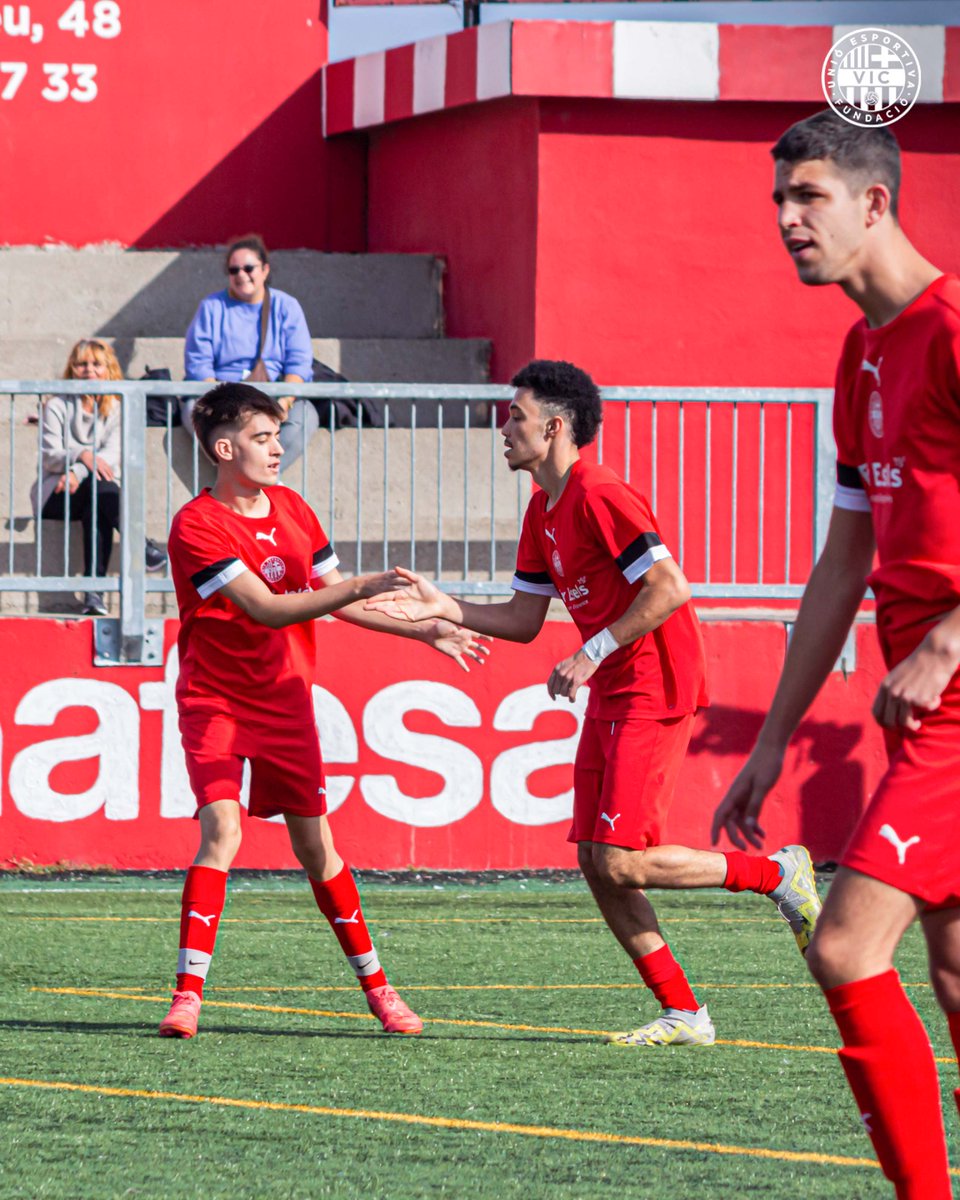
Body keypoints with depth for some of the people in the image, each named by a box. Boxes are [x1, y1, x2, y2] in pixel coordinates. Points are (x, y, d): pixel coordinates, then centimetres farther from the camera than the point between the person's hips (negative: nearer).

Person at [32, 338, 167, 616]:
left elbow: (113, 455, -5)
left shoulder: (116, 409, 11)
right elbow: (49, 455, -5)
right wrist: (82, 456, -27)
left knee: (96, 512, -36)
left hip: (96, 494, 2)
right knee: (99, 483, -35)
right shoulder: (57, 406, 7)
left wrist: (77, 473, -23)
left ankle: (94, 590, -44)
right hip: (56, 496, -2)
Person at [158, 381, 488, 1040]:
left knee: (315, 846, 7)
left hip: (285, 700, 5)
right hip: (214, 700, -5)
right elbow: (265, 609, -24)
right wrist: (363, 585, -29)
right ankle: (188, 995, -18)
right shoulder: (197, 525, -16)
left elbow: (337, 600, 15)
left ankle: (376, 987, 17)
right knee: (222, 832, -20)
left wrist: (426, 629, 10)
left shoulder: (293, 510, 6)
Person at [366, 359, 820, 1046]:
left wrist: (594, 654, -21)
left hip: (654, 693, -10)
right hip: (611, 699, 10)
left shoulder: (600, 498, -16)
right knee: (596, 865, 3)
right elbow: (525, 619, 18)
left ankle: (778, 874, 2)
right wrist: (444, 609, 6)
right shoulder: (544, 512, 14)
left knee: (621, 863, -14)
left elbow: (671, 589, -22)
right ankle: (683, 1014, 7)